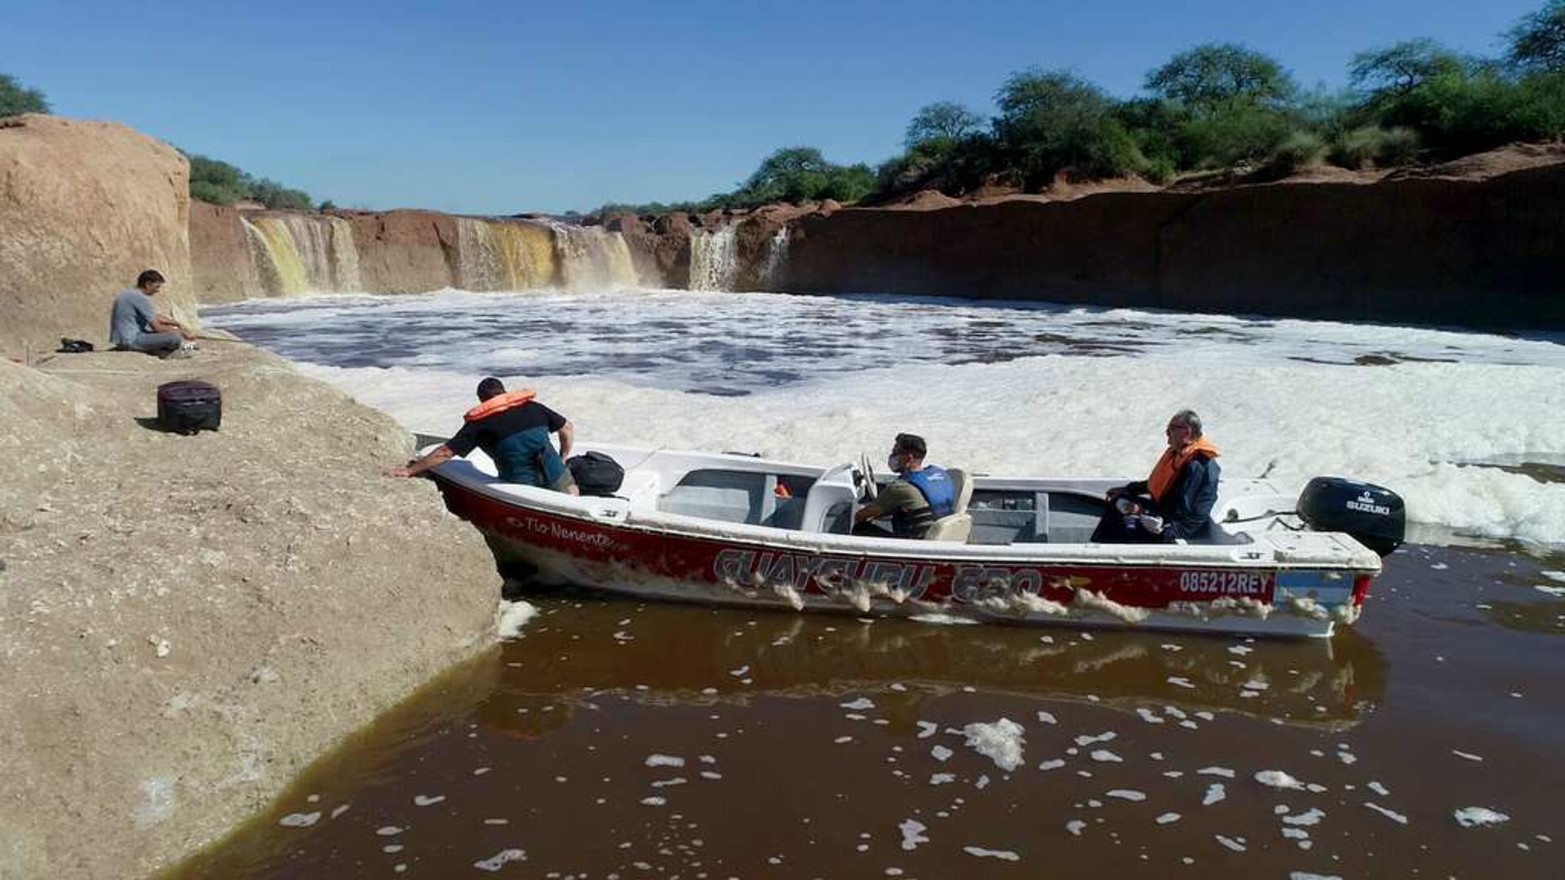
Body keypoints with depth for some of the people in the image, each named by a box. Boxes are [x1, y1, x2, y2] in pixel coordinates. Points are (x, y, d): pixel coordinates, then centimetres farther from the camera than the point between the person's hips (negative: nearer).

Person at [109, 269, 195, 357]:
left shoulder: (130, 293, 15)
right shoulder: (140, 298, -16)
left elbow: (156, 317, 22)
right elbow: (157, 328, -17)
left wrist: (178, 324, 14)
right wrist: (182, 333, -7)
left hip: (121, 339, 11)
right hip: (131, 341, -11)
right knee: (175, 337, -25)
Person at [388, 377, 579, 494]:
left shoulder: (479, 424, 7)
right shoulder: (533, 407, 15)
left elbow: (445, 453, 7)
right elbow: (568, 429, 21)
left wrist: (409, 471, 16)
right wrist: (562, 460, 34)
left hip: (520, 483, -2)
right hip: (554, 476, 2)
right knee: (572, 492, 28)